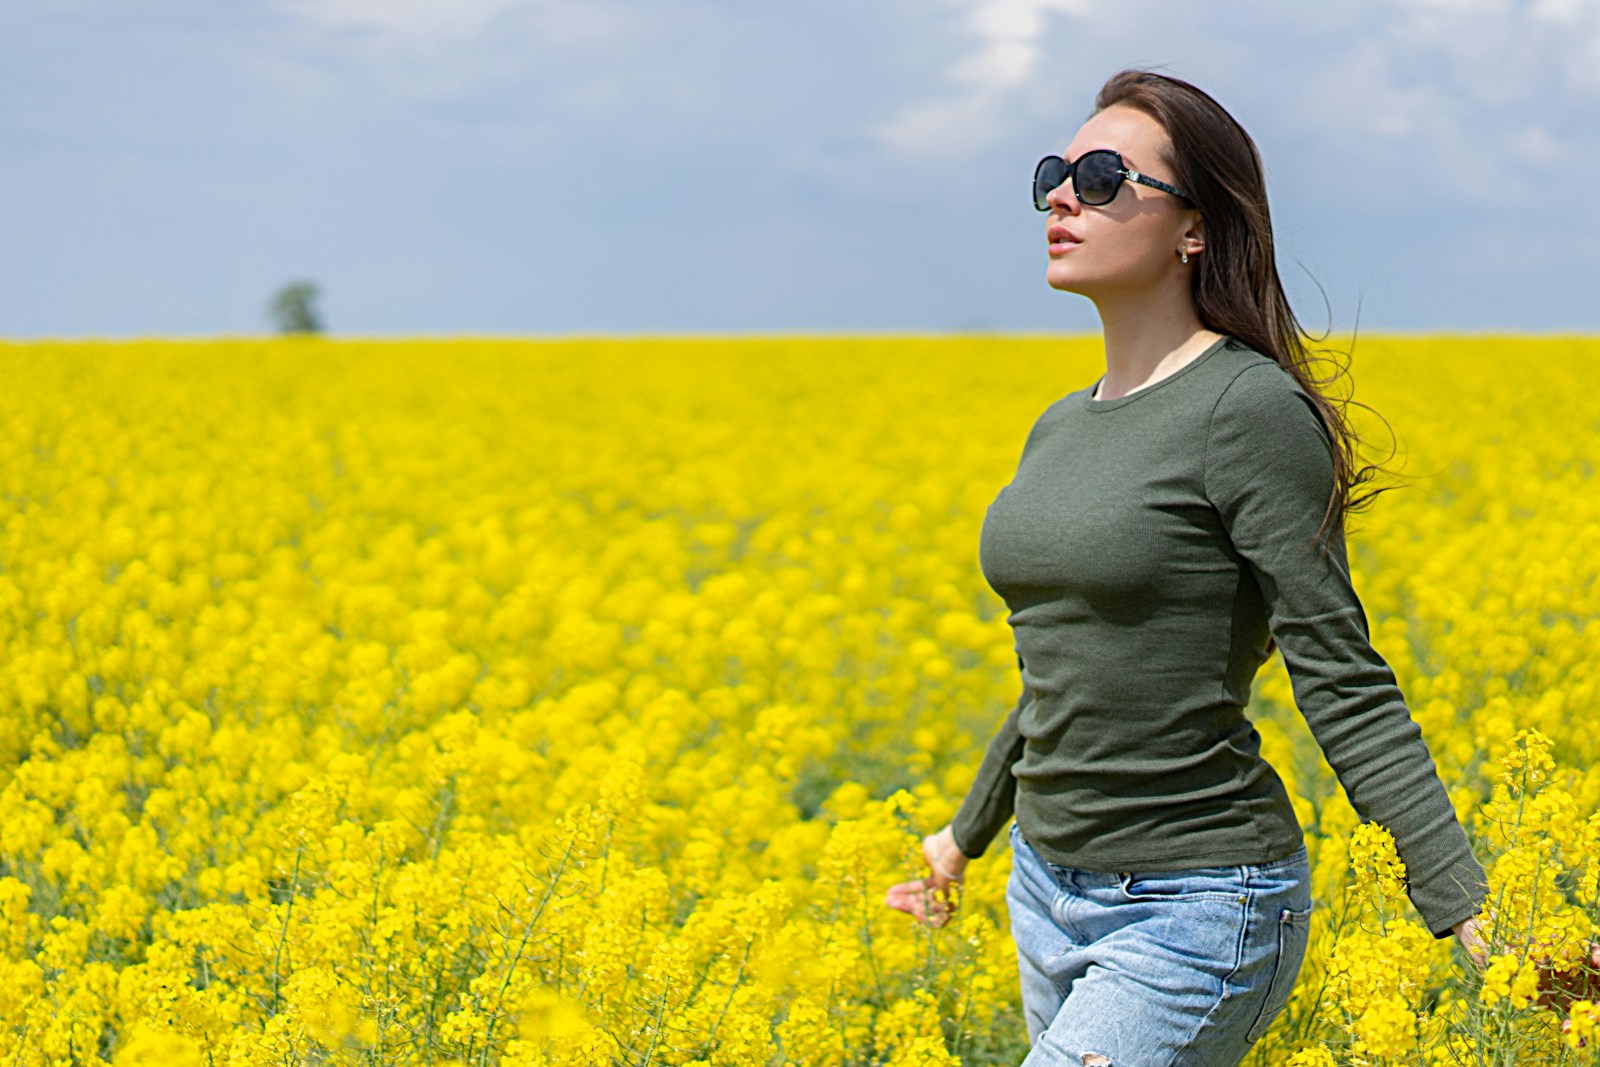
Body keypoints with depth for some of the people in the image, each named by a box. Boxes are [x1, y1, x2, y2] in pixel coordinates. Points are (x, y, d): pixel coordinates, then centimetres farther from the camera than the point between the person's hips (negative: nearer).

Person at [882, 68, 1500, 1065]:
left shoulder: (1252, 411, -14)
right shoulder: (1062, 430, 9)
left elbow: (1343, 683, -16)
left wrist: (1466, 906, -23)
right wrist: (967, 833, 33)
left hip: (1197, 911, -8)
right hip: (1050, 896, 8)